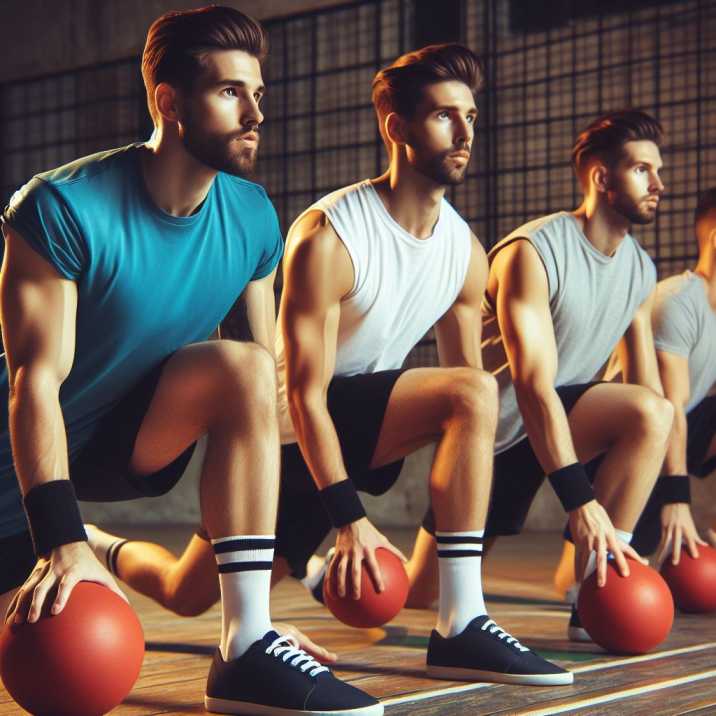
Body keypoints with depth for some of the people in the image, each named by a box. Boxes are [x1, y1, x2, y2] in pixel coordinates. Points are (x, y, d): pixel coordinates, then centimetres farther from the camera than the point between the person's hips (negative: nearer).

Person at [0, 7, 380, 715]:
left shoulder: (252, 217, -7)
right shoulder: (64, 208, -23)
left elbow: (273, 377, -2)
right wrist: (61, 542, -37)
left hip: (134, 436, 4)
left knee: (244, 367, -26)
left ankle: (248, 648, -26)